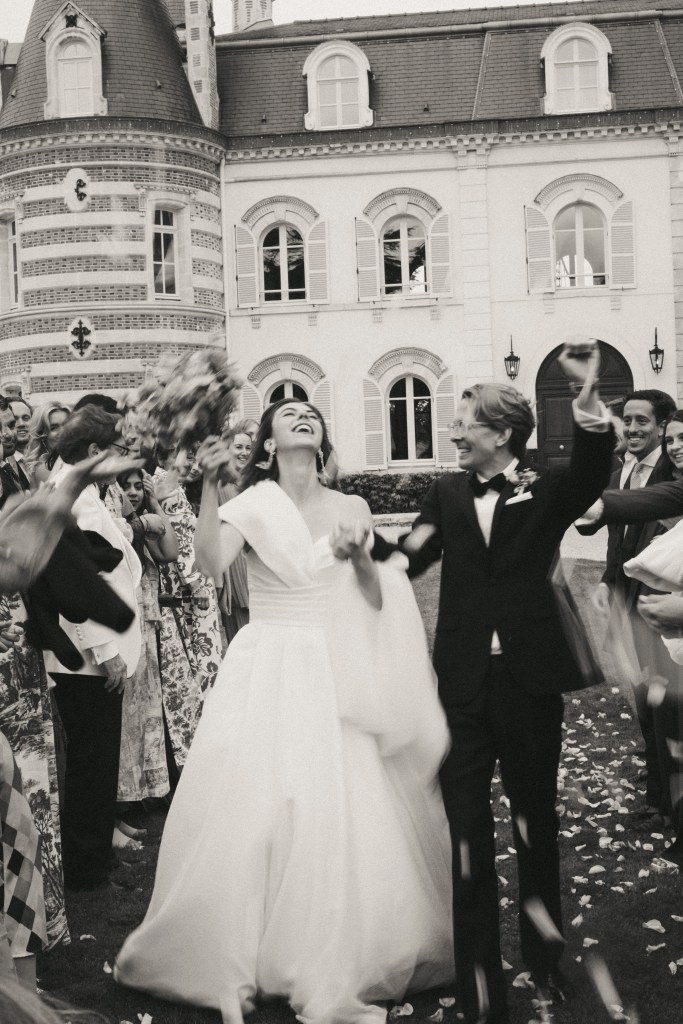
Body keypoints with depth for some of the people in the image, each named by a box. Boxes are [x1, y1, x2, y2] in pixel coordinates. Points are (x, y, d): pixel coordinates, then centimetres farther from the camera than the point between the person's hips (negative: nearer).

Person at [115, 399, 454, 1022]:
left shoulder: (350, 508, 7)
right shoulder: (253, 505, -2)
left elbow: (376, 604, 7)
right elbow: (212, 566, -20)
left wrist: (360, 557, -11)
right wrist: (209, 485, -26)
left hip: (335, 678, 2)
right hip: (267, 673, -2)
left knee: (343, 821, 1)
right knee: (252, 817, -1)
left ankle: (339, 967, 18)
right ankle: (236, 967, 17)